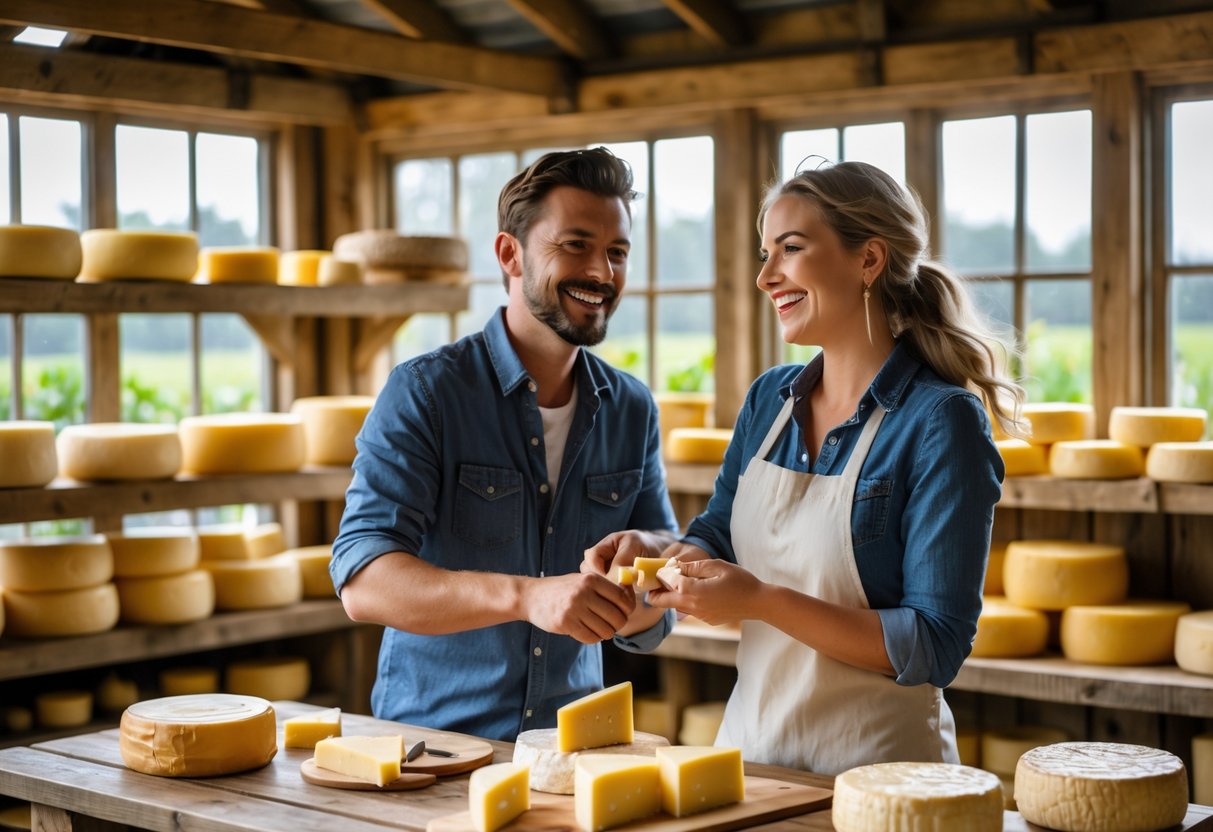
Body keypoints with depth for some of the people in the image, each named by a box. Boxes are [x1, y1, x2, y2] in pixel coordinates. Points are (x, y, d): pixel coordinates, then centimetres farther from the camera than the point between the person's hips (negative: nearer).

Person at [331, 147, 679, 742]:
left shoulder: (631, 409, 9)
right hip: (431, 733, -4)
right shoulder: (424, 393, -6)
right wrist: (526, 595, -31)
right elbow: (363, 581, -18)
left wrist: (647, 553, -10)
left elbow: (646, 626, 13)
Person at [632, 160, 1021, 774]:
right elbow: (715, 535, 12)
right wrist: (662, 559, -11)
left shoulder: (942, 423, -17)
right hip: (748, 742, 6)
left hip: (875, 768, -6)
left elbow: (935, 648, -20)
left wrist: (762, 601, -26)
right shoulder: (769, 400, 3)